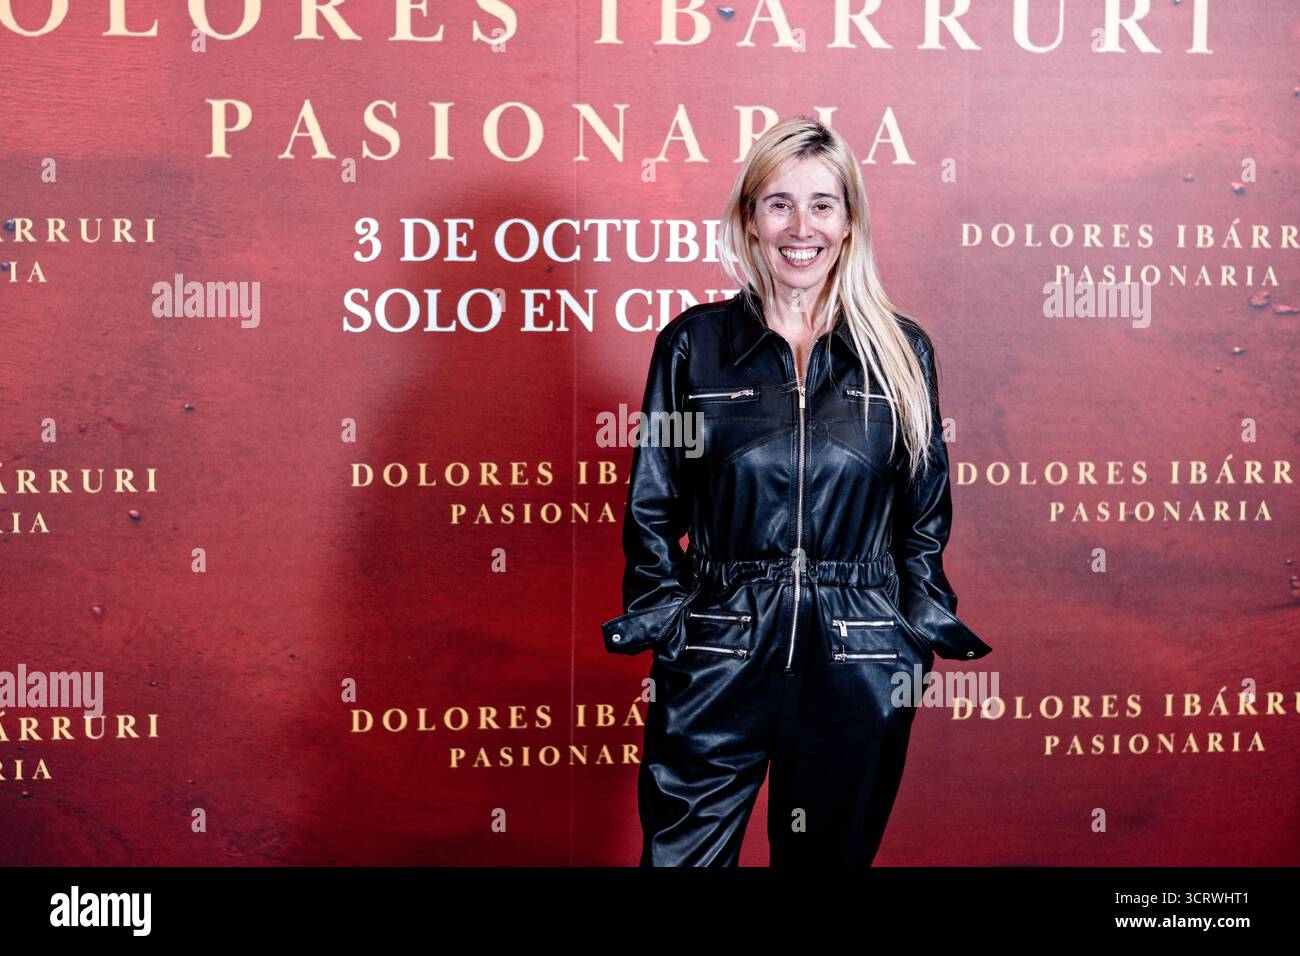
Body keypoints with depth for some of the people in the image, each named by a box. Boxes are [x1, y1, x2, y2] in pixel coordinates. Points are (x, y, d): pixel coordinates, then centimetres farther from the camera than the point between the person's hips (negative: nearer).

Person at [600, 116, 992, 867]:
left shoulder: (903, 352, 5)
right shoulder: (693, 343, 2)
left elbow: (926, 517, 9)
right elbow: (652, 510, 5)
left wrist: (921, 632, 1)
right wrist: (665, 624, -4)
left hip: (858, 667, 1)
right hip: (718, 659, -1)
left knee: (832, 854, 13)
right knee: (682, 854, 2)